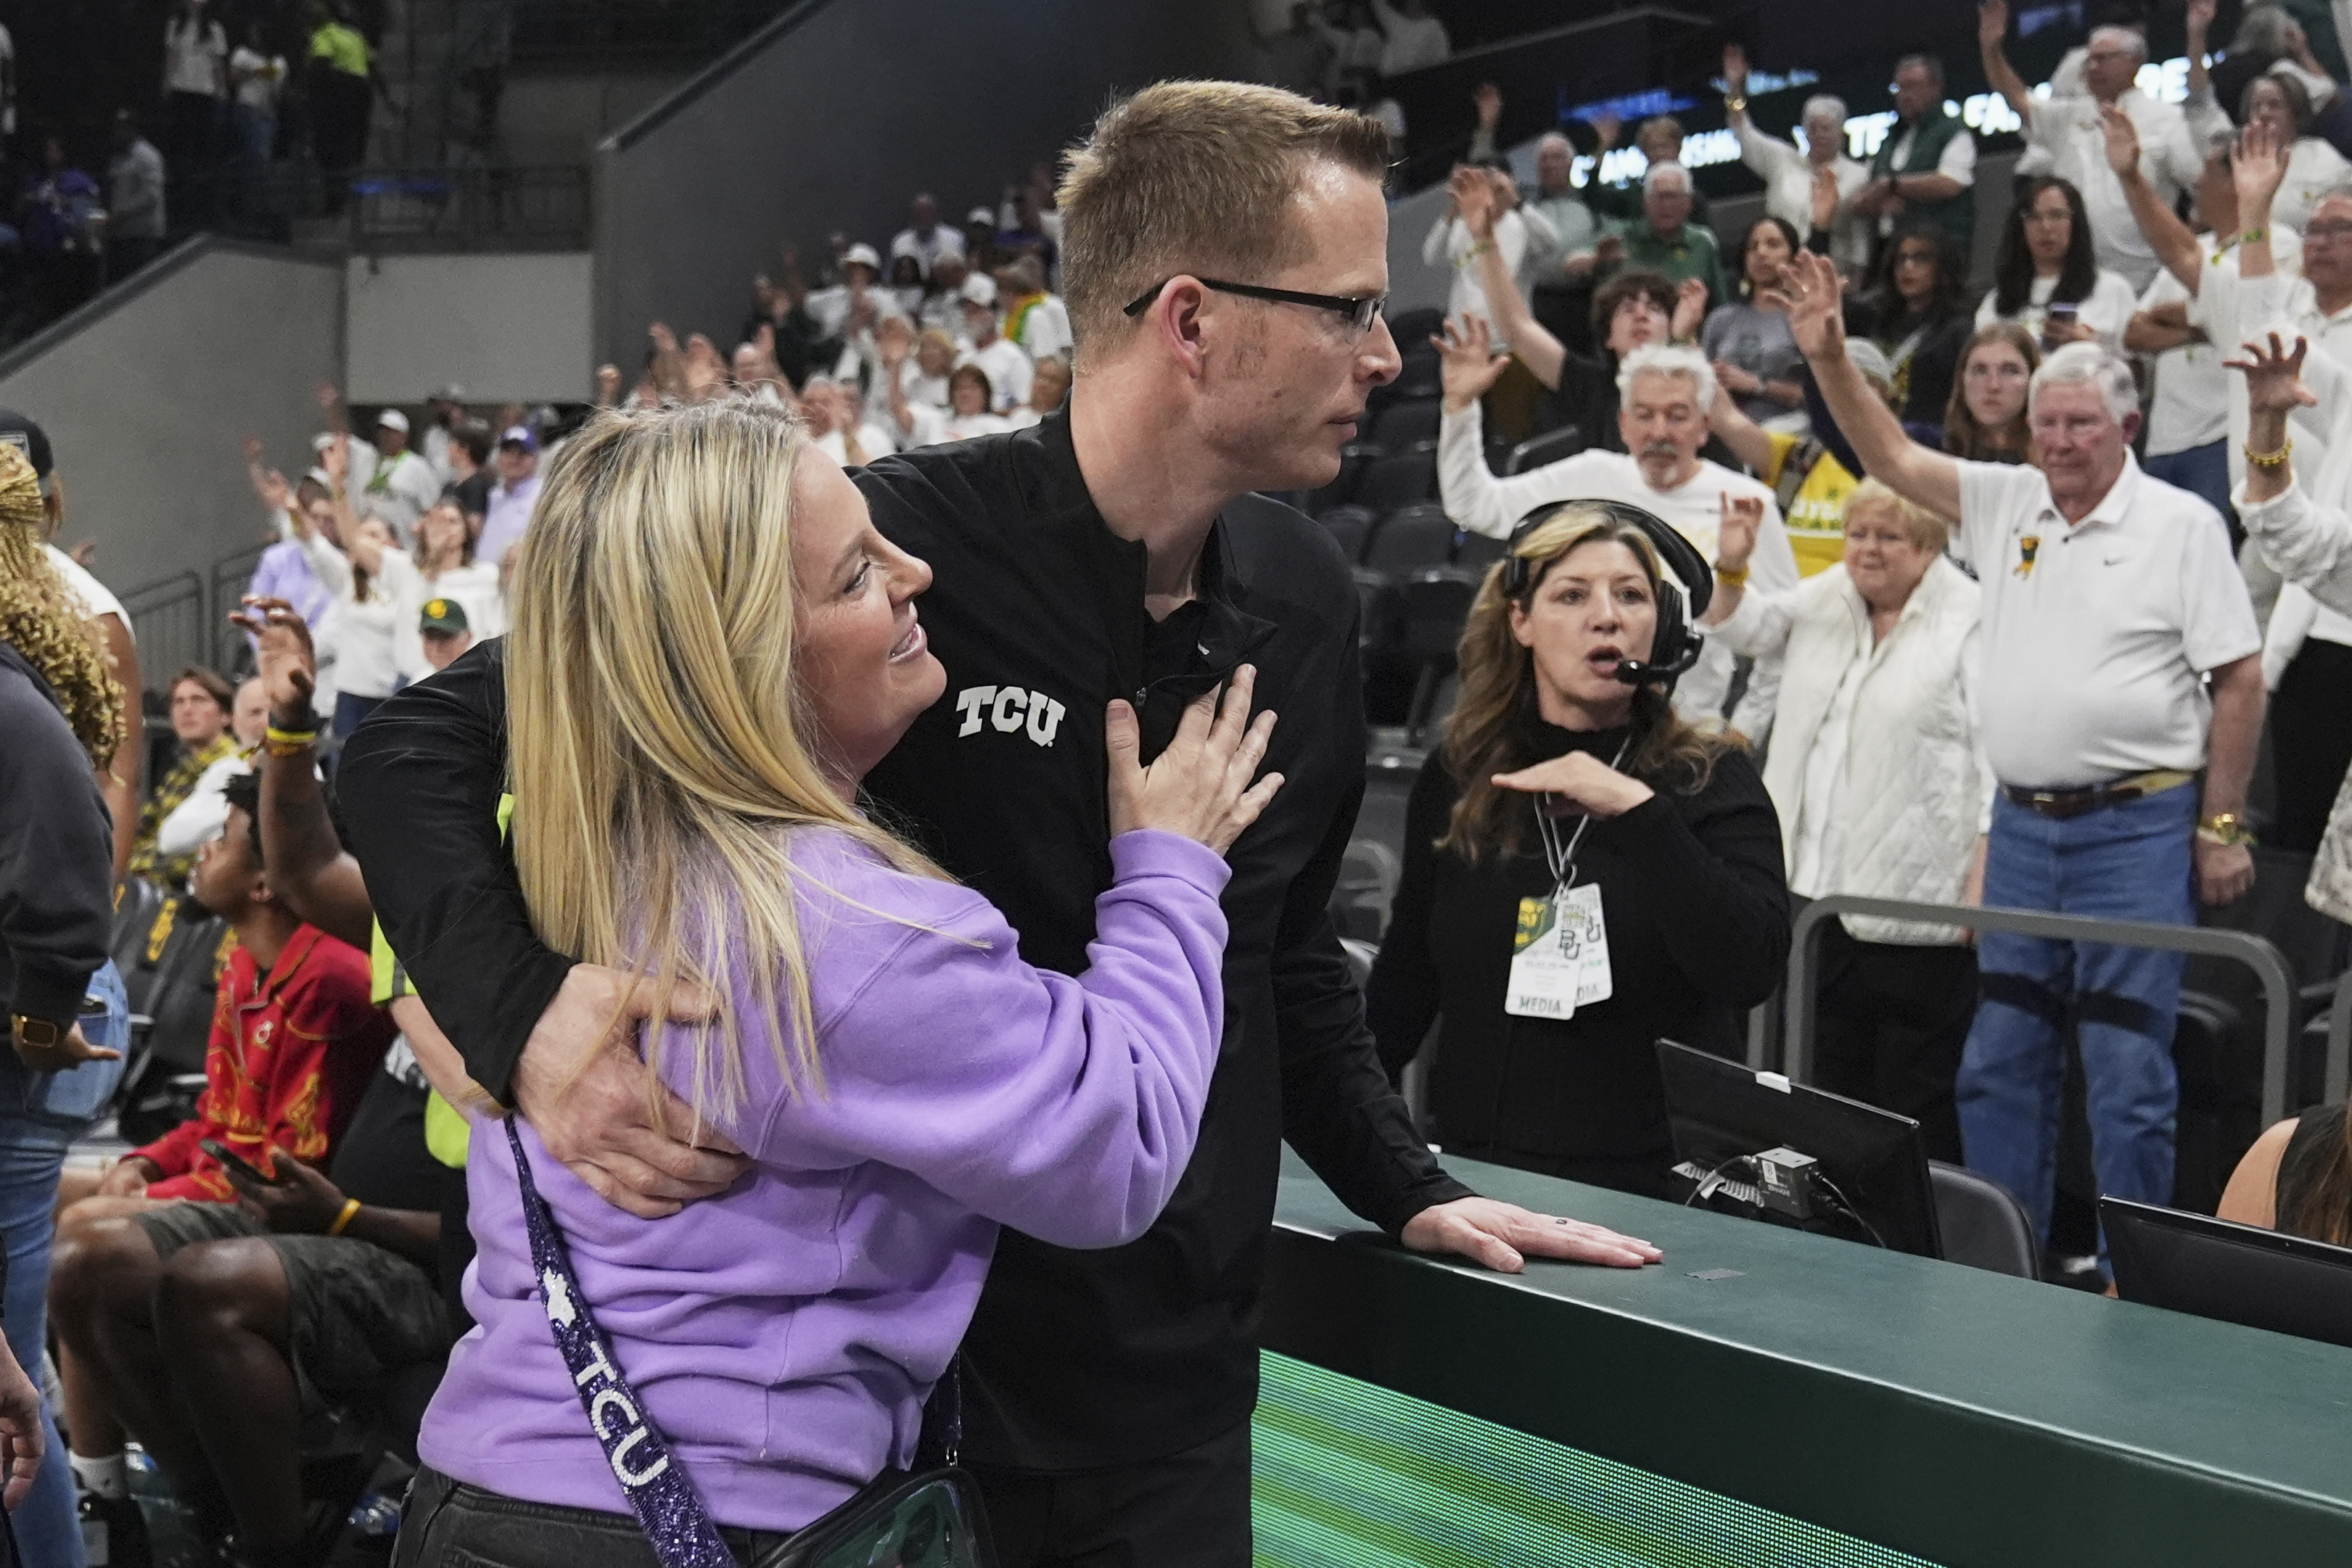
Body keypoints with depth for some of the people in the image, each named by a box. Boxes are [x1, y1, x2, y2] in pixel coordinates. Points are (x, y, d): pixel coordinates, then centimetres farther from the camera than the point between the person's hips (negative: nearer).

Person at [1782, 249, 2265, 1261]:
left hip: (2137, 827, -5)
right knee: (2000, 1060, 10)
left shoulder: (2180, 524, -4)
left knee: (2126, 1066, -4)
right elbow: (1887, 456, 9)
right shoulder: (2005, 503, 10)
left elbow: (2239, 679, -5)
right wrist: (1829, 359, -5)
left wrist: (2222, 827, -7)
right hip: (2023, 824, 6)